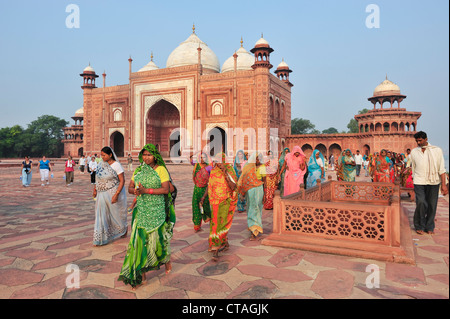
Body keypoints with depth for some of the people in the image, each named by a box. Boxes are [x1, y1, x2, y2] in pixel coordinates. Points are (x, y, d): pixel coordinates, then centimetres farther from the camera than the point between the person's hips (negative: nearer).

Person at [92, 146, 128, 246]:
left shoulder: (116, 165, -14)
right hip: (102, 194, 6)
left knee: (116, 214, 9)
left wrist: (116, 195, -22)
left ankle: (124, 229, 37)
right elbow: (98, 178, 16)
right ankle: (101, 239, 14)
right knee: (101, 215, 6)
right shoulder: (101, 163, 5)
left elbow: (122, 180, -16)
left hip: (113, 193, -6)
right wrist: (95, 189, 8)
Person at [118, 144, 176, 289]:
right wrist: (136, 191, -15)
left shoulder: (161, 170, -6)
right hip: (141, 210, 4)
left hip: (157, 210, -4)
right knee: (140, 238, 0)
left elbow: (166, 190, -14)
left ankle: (166, 259, 37)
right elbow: (130, 188, 9)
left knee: (158, 237, 5)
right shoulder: (138, 170, 10)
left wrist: (146, 190, -21)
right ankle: (141, 273, 9)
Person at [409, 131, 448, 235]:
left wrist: (443, 184, -3)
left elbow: (441, 169, 2)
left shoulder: (437, 150, 4)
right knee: (421, 203, -13)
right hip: (419, 182, 0)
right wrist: (414, 181, 15)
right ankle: (419, 226, 6)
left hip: (433, 182, 0)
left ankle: (429, 227, 21)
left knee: (432, 205, 3)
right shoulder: (414, 152, 8)